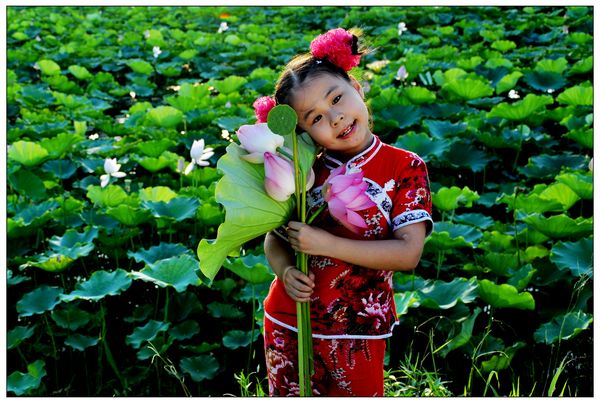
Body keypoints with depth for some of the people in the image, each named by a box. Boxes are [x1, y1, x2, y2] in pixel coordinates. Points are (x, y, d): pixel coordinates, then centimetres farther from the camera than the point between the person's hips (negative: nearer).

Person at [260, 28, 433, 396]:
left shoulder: (406, 168, -9)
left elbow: (408, 253, -16)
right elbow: (275, 240, 4)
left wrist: (327, 244, -22)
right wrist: (286, 271, -18)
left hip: (358, 331, -2)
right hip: (288, 324, 3)